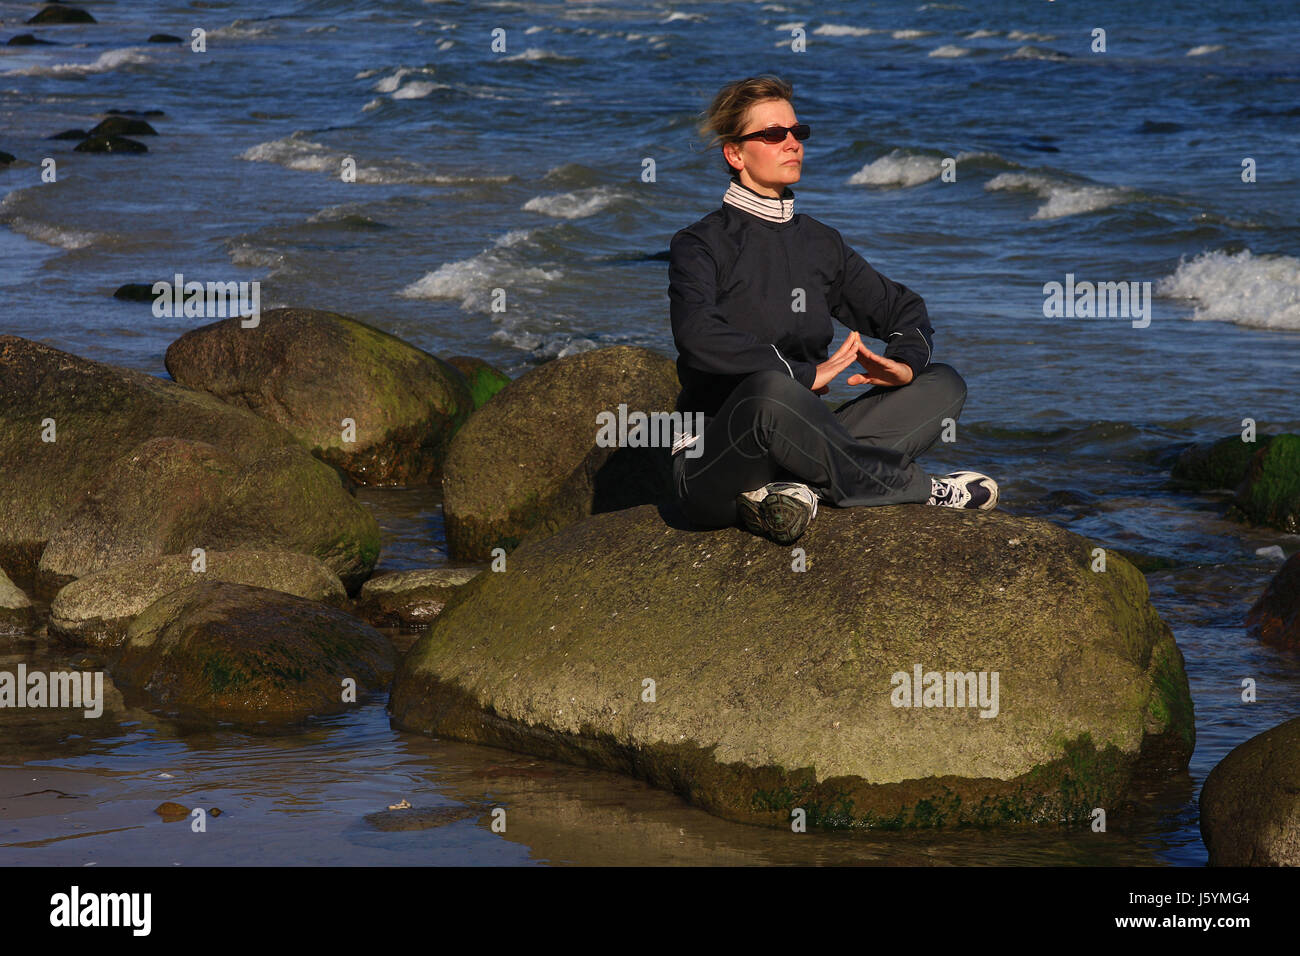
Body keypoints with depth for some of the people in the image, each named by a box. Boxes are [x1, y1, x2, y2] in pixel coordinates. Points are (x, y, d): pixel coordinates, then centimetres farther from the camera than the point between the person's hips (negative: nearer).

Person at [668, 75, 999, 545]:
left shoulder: (818, 243, 15)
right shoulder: (700, 245, -4)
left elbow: (902, 308, 21)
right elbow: (699, 336, -23)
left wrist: (905, 362, -3)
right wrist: (806, 374, -23)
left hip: (796, 445, 7)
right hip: (714, 466, -7)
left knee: (943, 384, -6)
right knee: (771, 391, -40)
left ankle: (795, 487, -27)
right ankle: (917, 489, -20)